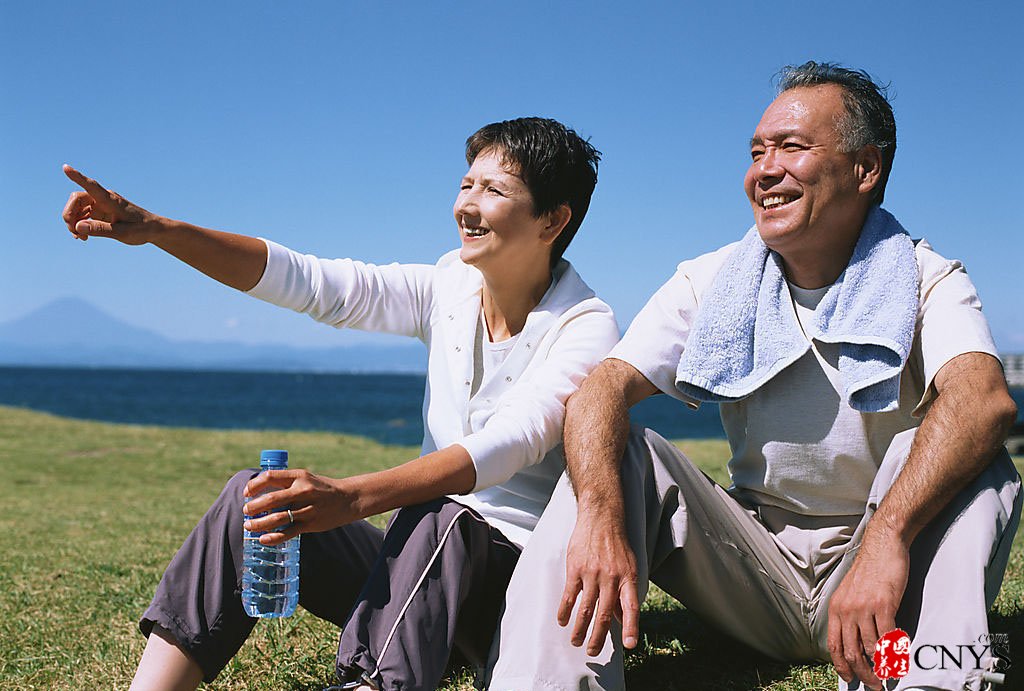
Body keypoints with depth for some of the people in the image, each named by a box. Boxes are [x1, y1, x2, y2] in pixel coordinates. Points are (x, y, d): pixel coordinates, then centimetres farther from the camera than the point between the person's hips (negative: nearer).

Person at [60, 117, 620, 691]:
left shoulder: (587, 327, -14)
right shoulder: (448, 288, 3)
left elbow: (512, 442, -30)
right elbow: (306, 281, -5)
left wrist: (353, 497, -43)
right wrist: (157, 230, -15)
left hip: (519, 573, -5)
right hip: (425, 558, 6)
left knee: (441, 516, -37)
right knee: (254, 498, -12)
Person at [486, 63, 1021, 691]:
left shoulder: (925, 281, -8)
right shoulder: (715, 282, 0)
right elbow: (604, 386, -14)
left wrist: (886, 536, -48)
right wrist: (601, 512, -36)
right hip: (759, 560, 2)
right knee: (619, 452, -18)